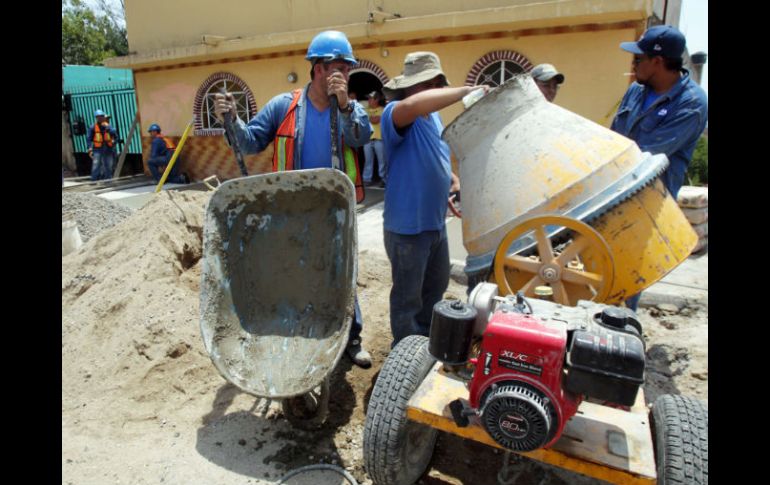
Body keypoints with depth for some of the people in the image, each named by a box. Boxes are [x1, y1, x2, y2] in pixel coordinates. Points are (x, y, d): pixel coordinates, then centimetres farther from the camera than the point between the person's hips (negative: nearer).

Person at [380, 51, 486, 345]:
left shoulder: (434, 116, 9)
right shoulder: (395, 114, -18)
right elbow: (414, 105, -43)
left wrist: (453, 179, 4)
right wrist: (466, 91, -38)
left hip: (435, 222, 9)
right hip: (407, 226, -9)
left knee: (436, 286, 25)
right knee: (408, 296, 8)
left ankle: (427, 339, 47)